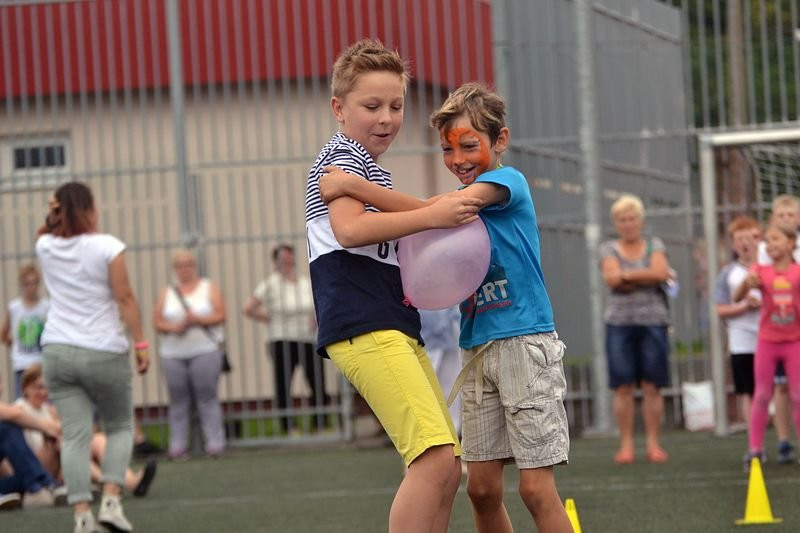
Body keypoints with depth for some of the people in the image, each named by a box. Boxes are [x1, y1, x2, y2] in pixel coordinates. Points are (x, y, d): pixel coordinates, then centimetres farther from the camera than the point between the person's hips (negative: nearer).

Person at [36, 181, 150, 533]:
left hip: (58, 352, 3)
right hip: (104, 353, -3)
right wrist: (140, 343, -7)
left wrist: (58, 212, 14)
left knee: (75, 436, 0)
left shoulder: (46, 247, 5)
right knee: (120, 428, 14)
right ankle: (111, 500, -4)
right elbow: (125, 299, -11)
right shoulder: (107, 247, -9)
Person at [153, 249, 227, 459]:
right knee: (178, 400, -2)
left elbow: (220, 315, 1)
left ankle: (215, 443, -9)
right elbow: (157, 322, 7)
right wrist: (174, 327, -12)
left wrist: (198, 320, -13)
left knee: (207, 397, -8)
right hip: (173, 353, 2)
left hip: (205, 350, -2)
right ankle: (178, 446, -2)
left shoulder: (210, 288, 11)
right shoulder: (166, 293, 15)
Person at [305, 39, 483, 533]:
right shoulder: (342, 156, -3)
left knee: (446, 470, 10)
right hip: (363, 326, -11)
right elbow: (349, 229, -20)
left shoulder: (374, 172, 28)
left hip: (396, 326, 11)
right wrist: (430, 216, -19)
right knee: (436, 457, -23)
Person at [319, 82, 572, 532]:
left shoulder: (508, 182, -7)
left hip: (525, 343, -8)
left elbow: (437, 211, -22)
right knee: (482, 487, 5)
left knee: (536, 487, -9)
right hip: (478, 351, 8)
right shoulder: (460, 203, 16)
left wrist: (354, 186, -25)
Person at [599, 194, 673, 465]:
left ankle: (653, 444, 0)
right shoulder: (609, 249, 11)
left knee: (652, 386, -3)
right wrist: (646, 277, -6)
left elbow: (660, 272, -6)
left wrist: (628, 275, -6)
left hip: (653, 320, 0)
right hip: (619, 322, 0)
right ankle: (626, 445, -1)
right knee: (623, 387, -4)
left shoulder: (655, 246, 13)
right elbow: (612, 279, -7)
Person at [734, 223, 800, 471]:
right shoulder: (761, 271, -4)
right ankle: (755, 448, 10)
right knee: (762, 395, 4)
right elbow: (737, 297, -14)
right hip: (767, 341, 1)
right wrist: (747, 282, -33)